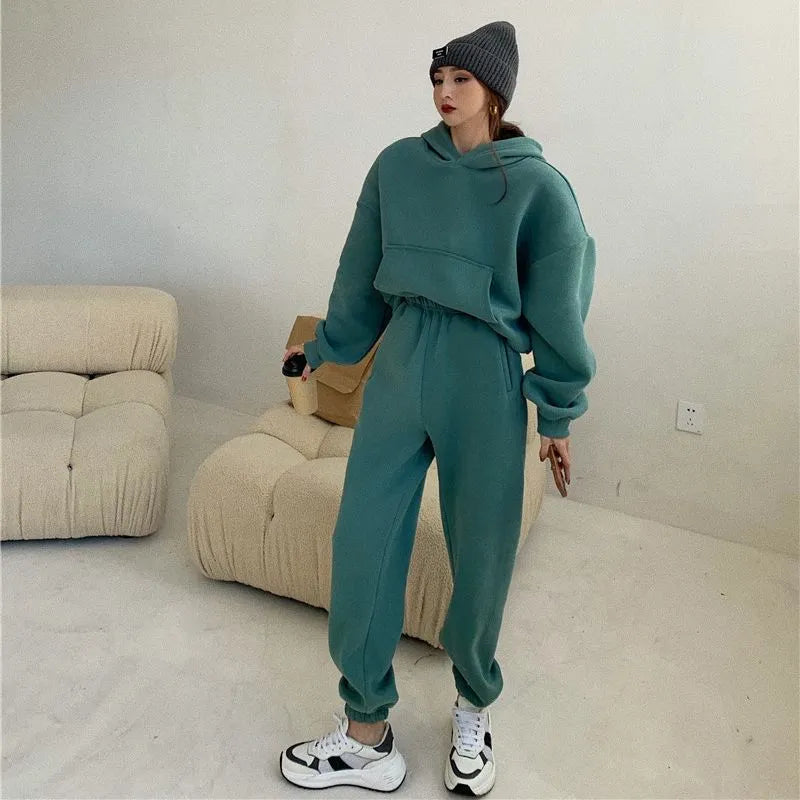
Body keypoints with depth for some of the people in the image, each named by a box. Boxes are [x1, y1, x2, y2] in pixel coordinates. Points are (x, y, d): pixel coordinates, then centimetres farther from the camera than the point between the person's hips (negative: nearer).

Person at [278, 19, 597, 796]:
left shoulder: (536, 184, -4)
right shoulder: (399, 165, 5)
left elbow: (556, 307, 0)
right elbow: (360, 276, 15)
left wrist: (558, 412, 3)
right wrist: (323, 347, 22)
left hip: (484, 382, -3)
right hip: (399, 366, 3)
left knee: (481, 555, 7)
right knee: (362, 542, 1)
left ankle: (472, 711, 34)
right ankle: (367, 732, 17)